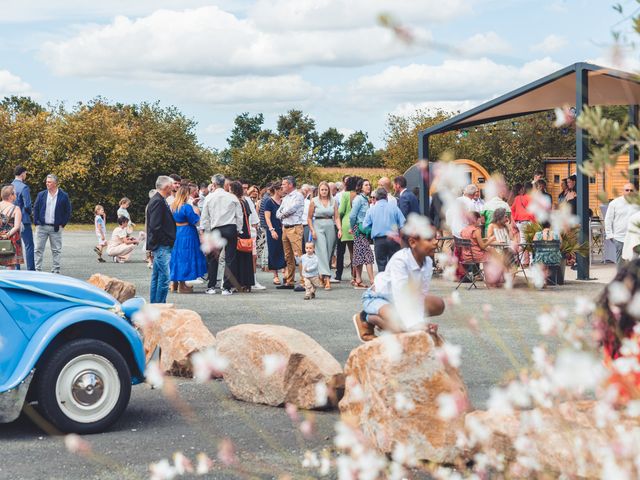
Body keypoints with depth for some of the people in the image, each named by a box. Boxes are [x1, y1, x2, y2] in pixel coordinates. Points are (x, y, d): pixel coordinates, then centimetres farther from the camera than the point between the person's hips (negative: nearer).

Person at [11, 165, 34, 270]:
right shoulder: (24, 187, -14)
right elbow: (27, 205, -18)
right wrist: (29, 212, 1)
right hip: (23, 220, -7)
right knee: (29, 245, -2)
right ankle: (31, 269, -5)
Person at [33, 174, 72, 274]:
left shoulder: (63, 196, -1)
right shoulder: (41, 195, 4)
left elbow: (68, 211, 4)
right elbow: (35, 209, 8)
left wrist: (62, 224, -2)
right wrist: (36, 223, 0)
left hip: (56, 228, -1)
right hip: (41, 227, 1)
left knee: (56, 250, 3)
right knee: (39, 249, 2)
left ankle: (56, 270, 10)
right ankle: (37, 269, 7)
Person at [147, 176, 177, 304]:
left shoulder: (158, 200, 16)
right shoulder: (158, 202, -16)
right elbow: (155, 226, -22)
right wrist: (166, 241, -15)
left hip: (161, 246, 11)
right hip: (162, 246, -11)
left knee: (157, 276, 14)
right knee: (164, 277, -10)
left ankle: (154, 305, 20)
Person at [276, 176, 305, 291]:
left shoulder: (298, 196, -6)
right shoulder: (285, 198, 20)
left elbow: (290, 210, -16)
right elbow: (278, 213, 18)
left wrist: (282, 213, 3)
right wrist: (283, 215, -3)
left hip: (295, 228, -9)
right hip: (285, 228, 9)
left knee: (298, 255, -13)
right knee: (288, 256, 11)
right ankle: (289, 281, 16)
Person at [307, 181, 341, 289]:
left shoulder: (333, 201, 7)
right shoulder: (314, 201, 1)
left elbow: (337, 217, 5)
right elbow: (309, 218, 5)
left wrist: (340, 229, -9)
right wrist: (312, 230, -6)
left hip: (331, 227, 3)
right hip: (318, 227, -3)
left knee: (329, 252, 4)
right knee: (322, 252, -13)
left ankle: (322, 274, 16)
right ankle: (327, 278, -22)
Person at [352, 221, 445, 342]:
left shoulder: (428, 262, -13)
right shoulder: (400, 260, -32)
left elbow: (421, 295, -14)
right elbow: (400, 296, -38)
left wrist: (421, 323, -30)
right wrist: (415, 325, -46)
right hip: (377, 297, -8)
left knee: (438, 305, -7)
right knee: (399, 326, -33)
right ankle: (366, 318, -2)